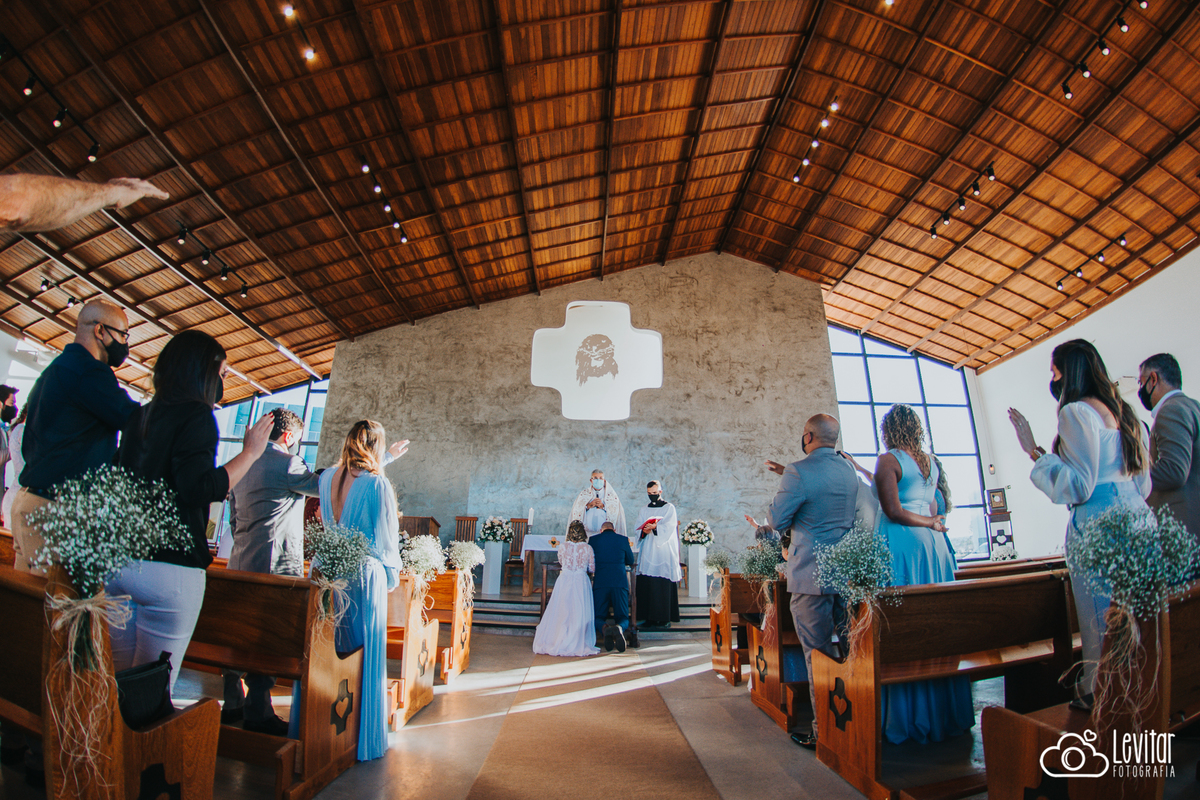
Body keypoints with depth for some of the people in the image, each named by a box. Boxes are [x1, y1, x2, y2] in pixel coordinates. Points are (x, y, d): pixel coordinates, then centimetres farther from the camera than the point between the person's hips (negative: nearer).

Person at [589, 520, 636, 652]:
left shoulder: (593, 539, 9)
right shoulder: (623, 539, 10)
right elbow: (630, 561, 21)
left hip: (600, 583, 0)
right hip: (620, 583, 0)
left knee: (598, 617, 11)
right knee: (623, 617, 11)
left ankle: (605, 628, -26)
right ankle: (619, 628, -27)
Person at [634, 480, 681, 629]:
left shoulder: (669, 508, 6)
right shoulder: (643, 511, 18)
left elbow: (669, 527, -7)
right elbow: (638, 528, 8)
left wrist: (655, 527, -24)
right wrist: (644, 530, -14)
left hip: (664, 550, -3)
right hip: (648, 552, 3)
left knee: (665, 585, -7)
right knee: (647, 585, -3)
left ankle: (665, 618, 0)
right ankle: (651, 618, 3)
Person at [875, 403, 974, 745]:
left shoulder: (888, 460, -9)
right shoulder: (930, 461, 12)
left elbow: (893, 511, -14)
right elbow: (933, 509, 17)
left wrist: (931, 524, -3)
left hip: (902, 544, -7)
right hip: (933, 543, 8)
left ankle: (911, 719, 7)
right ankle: (945, 712, 23)